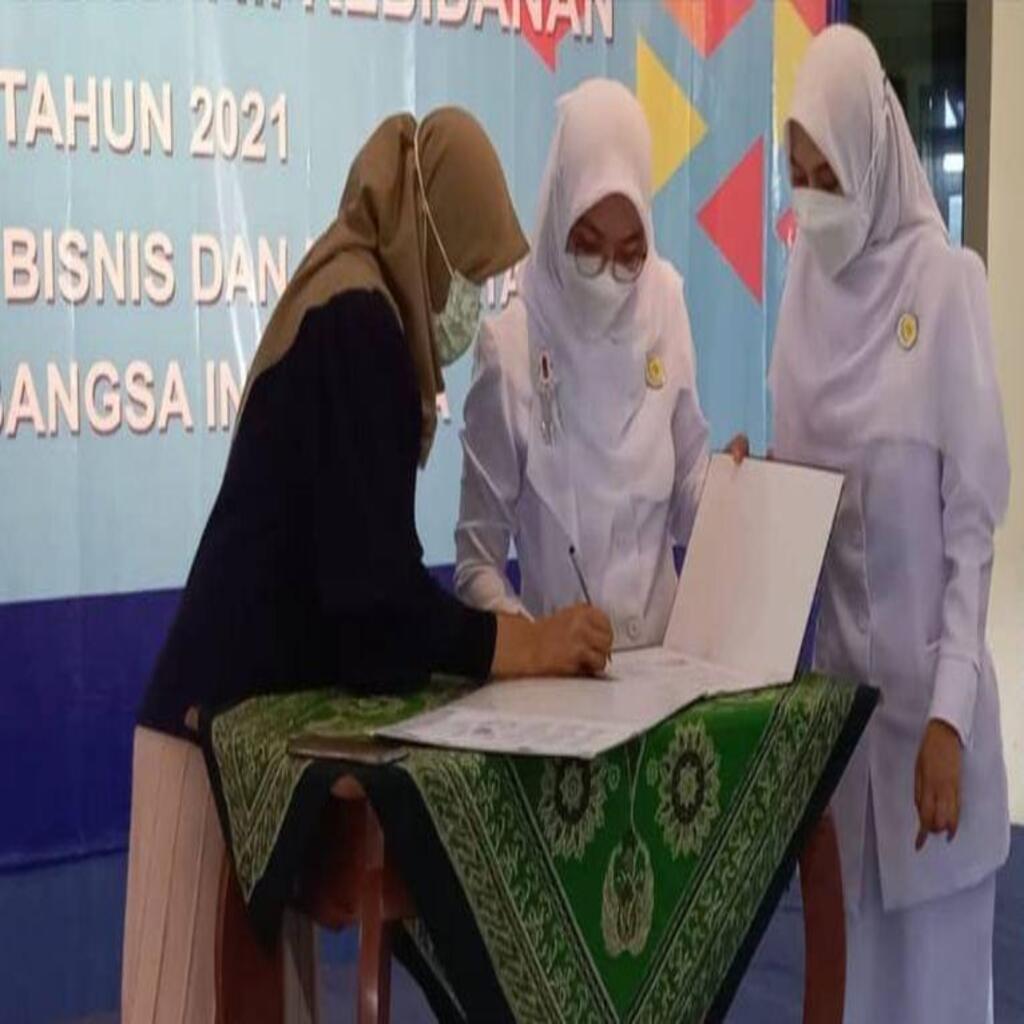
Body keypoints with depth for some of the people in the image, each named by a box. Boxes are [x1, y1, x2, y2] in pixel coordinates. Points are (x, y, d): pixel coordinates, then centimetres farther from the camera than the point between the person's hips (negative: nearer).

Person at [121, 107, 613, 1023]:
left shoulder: (354, 311, 14)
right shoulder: (357, 318, -15)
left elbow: (358, 561, 14)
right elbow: (370, 575, -20)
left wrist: (502, 637, 9)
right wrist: (516, 645, -9)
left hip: (261, 694, 9)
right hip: (237, 708, -9)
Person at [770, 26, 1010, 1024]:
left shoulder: (946, 282, -10)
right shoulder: (806, 285, 6)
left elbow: (973, 519, -12)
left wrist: (948, 716, -16)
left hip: (923, 673, -5)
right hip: (828, 665, 5)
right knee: (841, 936, 12)